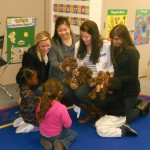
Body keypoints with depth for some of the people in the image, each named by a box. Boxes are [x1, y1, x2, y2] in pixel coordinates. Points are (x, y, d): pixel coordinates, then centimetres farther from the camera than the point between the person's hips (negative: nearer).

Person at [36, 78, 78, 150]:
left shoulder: (41, 104, -18)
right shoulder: (61, 108, -33)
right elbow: (68, 125, -20)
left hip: (42, 134, 4)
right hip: (55, 135, -4)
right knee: (74, 134, 19)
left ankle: (45, 142, 10)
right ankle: (61, 143, -5)